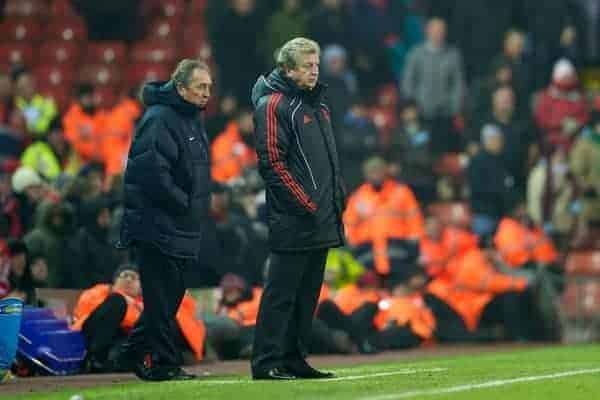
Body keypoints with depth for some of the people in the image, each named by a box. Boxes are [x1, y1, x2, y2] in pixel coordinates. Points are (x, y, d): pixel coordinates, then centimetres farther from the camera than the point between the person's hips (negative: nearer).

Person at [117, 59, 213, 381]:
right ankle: (163, 364, -1)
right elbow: (152, 172, -24)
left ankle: (138, 351, 25)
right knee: (162, 297, -5)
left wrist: (198, 209, 11)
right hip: (158, 228, -10)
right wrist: (184, 204, -18)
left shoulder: (192, 120, 17)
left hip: (181, 230, 10)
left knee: (171, 295, 15)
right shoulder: (159, 119, -15)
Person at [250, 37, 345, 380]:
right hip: (294, 221, -9)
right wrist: (306, 205, -16)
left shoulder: (317, 104, 18)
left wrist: (338, 197, 13)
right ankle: (267, 361, -5)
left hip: (323, 221, 9)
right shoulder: (274, 104, -9)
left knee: (308, 294, 11)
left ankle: (294, 358, 16)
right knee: (281, 293, -7)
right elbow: (273, 162, -15)